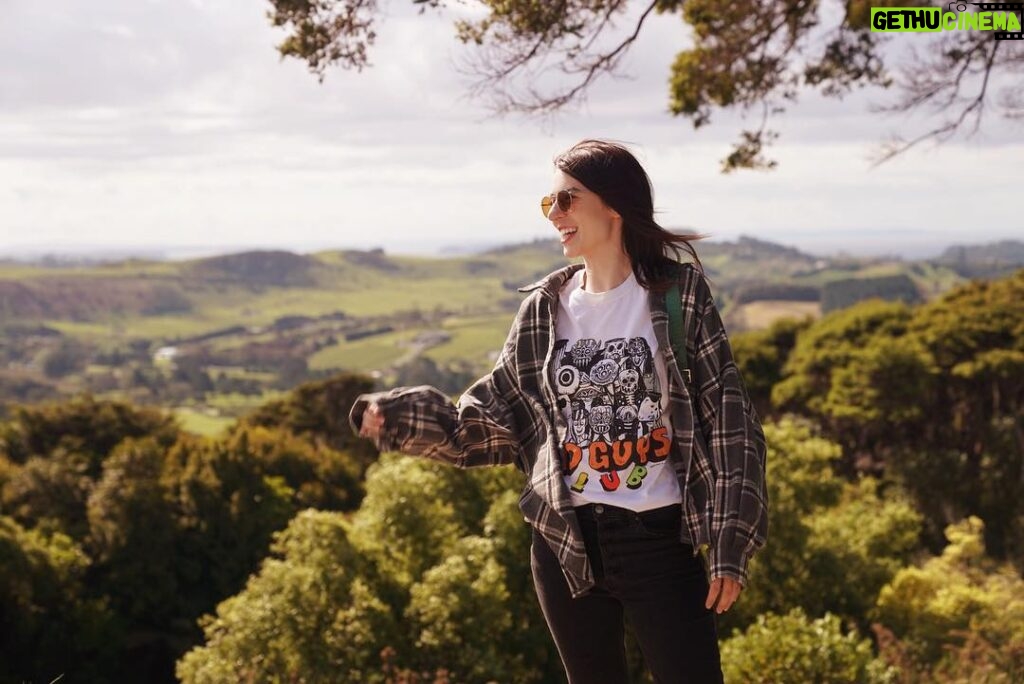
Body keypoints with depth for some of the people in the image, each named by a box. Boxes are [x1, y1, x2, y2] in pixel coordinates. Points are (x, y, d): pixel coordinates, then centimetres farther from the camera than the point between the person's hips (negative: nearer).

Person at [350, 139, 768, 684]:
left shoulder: (679, 294, -4)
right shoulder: (543, 311, 6)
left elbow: (727, 422, -4)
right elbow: (490, 423, 8)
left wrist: (729, 546, -8)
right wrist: (400, 416, -7)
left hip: (661, 543, -3)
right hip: (566, 547, 3)